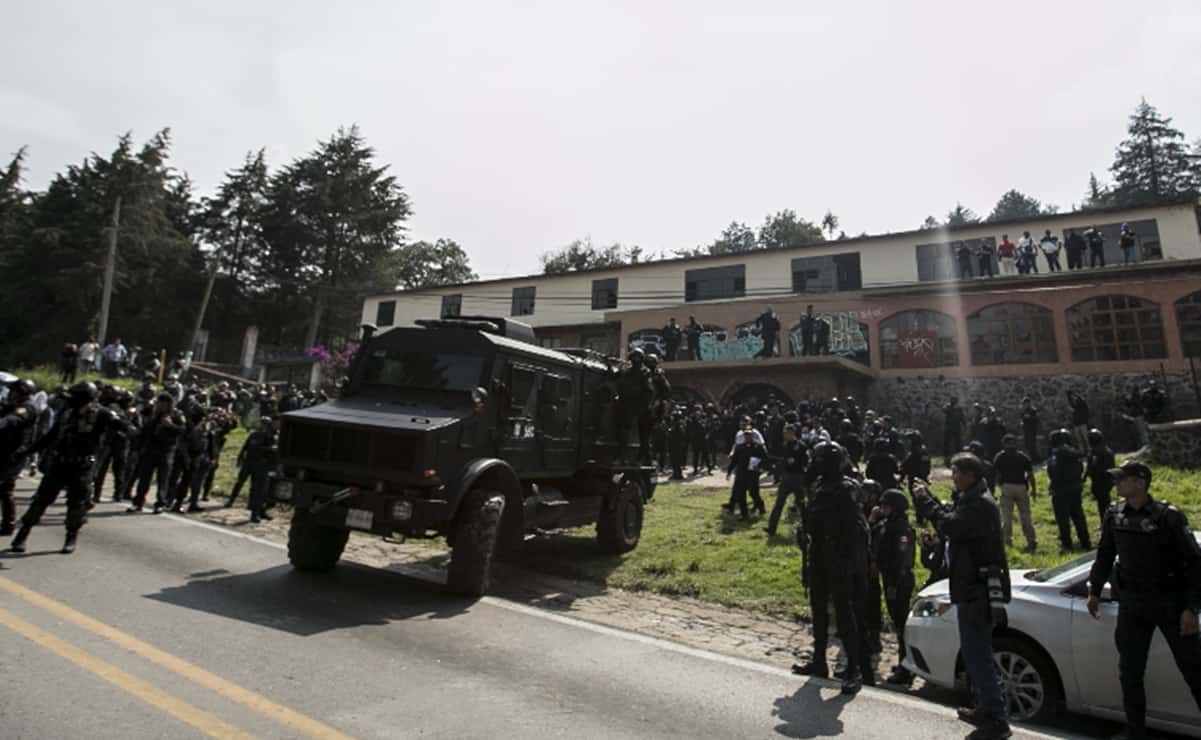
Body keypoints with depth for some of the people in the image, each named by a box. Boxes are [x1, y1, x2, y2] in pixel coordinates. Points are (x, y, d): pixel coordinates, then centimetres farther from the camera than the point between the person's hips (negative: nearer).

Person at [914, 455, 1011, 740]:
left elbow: (950, 525, -30)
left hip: (978, 591, -11)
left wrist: (925, 500, -18)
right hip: (972, 588, 11)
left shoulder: (981, 504, -20)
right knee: (975, 652, 20)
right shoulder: (970, 499, 13)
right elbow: (950, 519, 14)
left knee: (977, 654, -6)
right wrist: (926, 498, 4)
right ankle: (985, 708, 33)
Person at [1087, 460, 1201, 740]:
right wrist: (1095, 591, 14)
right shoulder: (1114, 516, 0)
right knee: (1129, 673, 9)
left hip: (1171, 604, -4)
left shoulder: (1168, 516, -14)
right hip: (1132, 604, 4)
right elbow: (1105, 556, 11)